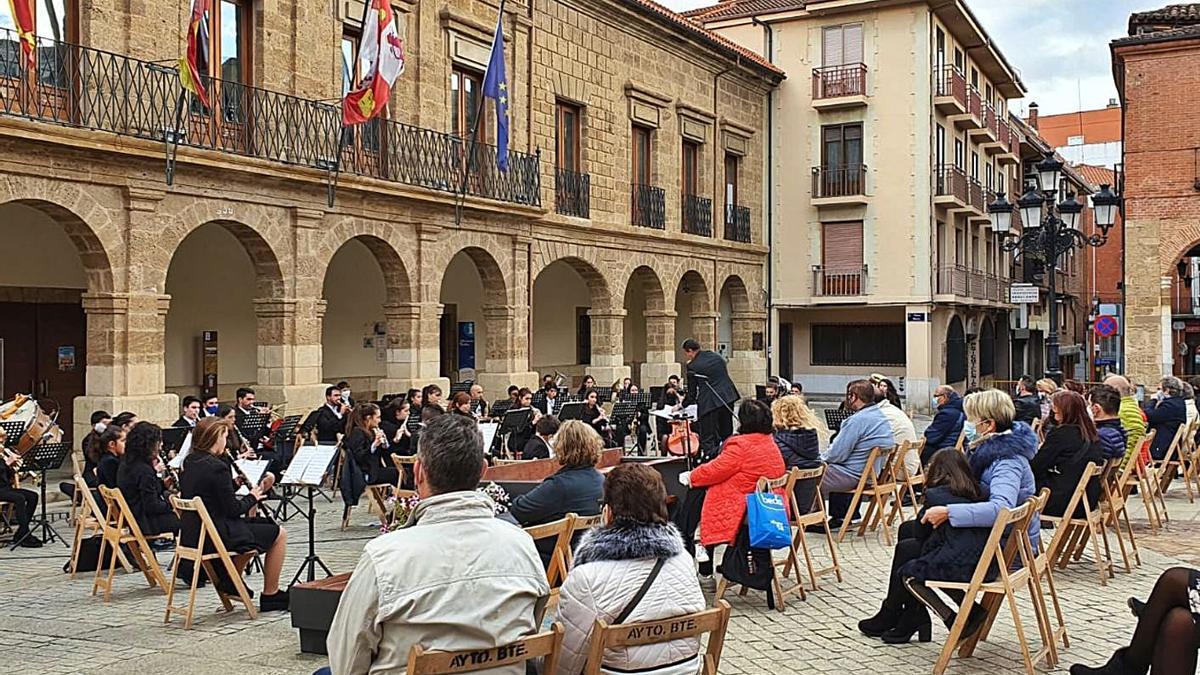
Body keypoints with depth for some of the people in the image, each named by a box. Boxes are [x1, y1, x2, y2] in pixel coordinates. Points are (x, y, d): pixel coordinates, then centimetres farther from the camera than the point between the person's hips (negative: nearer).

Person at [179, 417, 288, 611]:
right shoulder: (217, 467, -20)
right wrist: (253, 497, -1)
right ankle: (270, 596, 11)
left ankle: (227, 579, 28)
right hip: (216, 535, -9)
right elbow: (233, 509, -16)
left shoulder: (189, 463, 7)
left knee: (262, 523, 28)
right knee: (279, 534, 4)